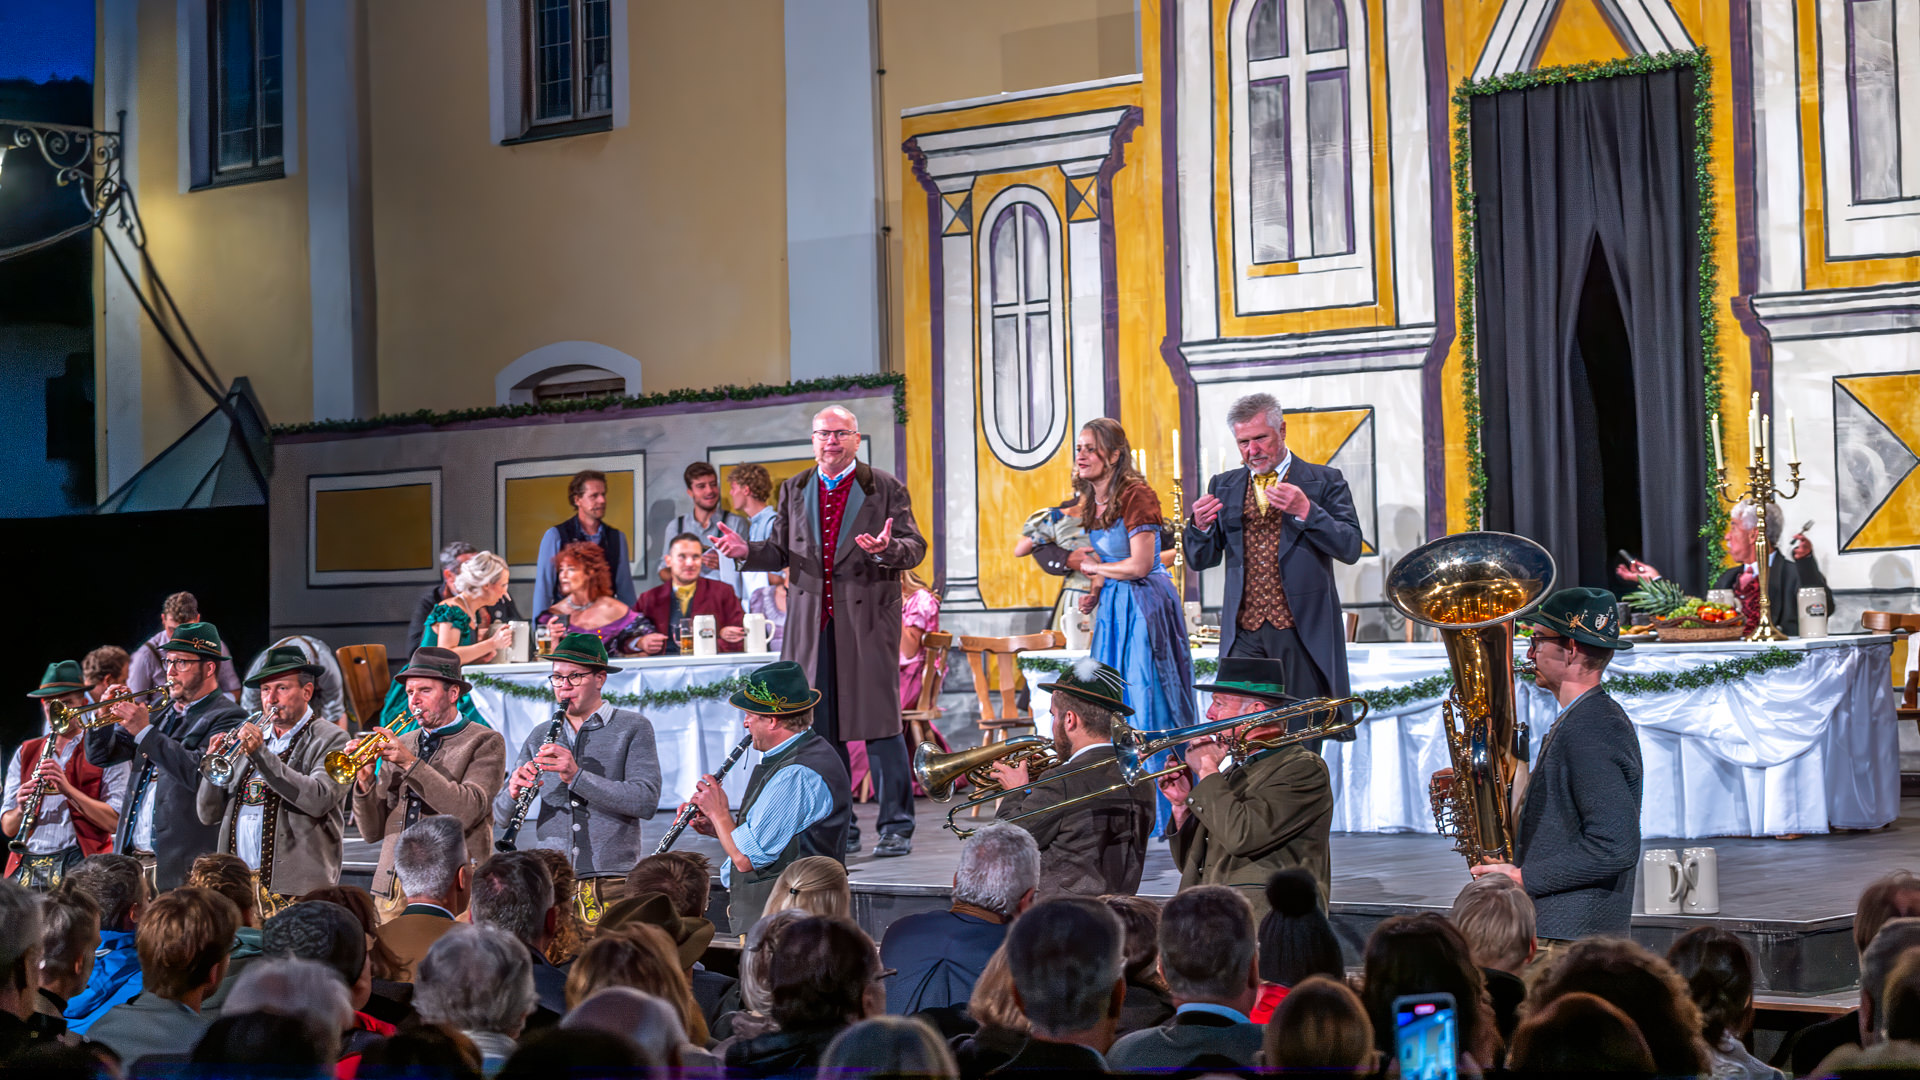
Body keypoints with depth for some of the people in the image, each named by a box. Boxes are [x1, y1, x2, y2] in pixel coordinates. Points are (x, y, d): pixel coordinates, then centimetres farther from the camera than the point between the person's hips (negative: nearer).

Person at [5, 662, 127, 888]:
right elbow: (8, 827, 15)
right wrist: (20, 811, -7)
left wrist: (68, 790, -14)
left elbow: (114, 822, -4)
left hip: (76, 867, -4)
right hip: (26, 868, 4)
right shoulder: (25, 753, 20)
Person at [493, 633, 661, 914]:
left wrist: (577, 776, -18)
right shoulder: (540, 737, 15)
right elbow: (501, 817, 13)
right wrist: (514, 792, -10)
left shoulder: (633, 728, 4)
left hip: (611, 884, -3)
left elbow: (647, 802, -10)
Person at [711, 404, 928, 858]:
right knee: (820, 727, 6)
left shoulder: (886, 489, 3)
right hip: (811, 625, 4)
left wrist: (887, 549, -24)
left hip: (868, 621, -4)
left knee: (879, 722, -5)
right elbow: (781, 551, 15)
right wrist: (748, 550, -5)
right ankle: (838, 828, 15)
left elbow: (915, 546, -3)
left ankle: (896, 827, 3)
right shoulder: (794, 490, 15)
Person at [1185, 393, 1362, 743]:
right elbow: (1201, 560, 12)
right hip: (1243, 633, 2)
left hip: (1303, 631, -2)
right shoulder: (1224, 487, 14)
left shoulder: (1324, 481, 5)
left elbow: (1350, 549, -5)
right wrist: (1200, 526, -9)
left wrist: (1305, 511, -18)